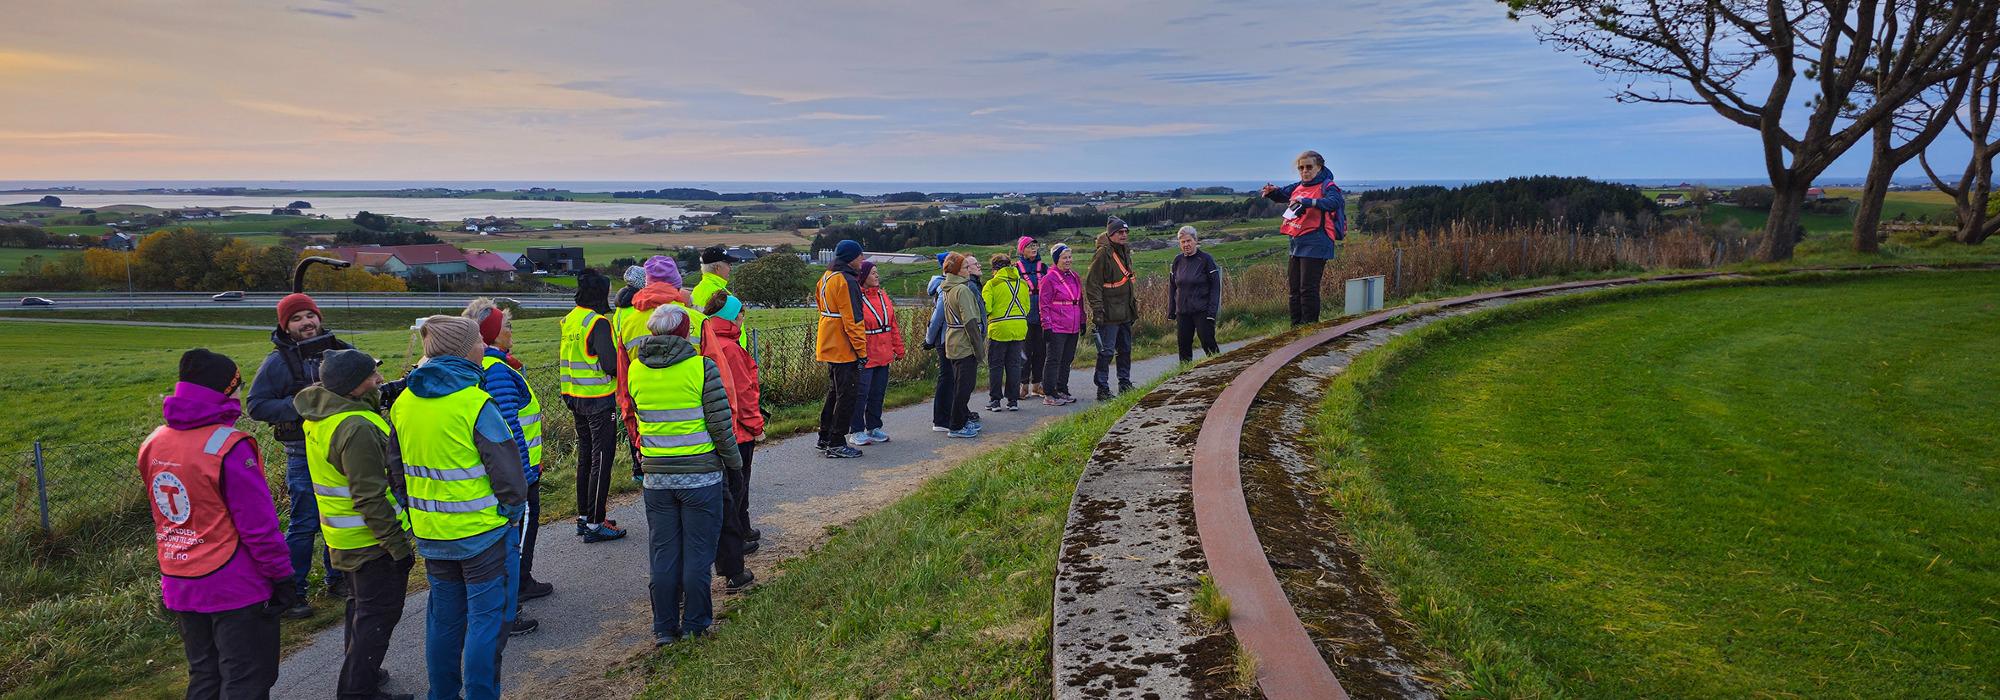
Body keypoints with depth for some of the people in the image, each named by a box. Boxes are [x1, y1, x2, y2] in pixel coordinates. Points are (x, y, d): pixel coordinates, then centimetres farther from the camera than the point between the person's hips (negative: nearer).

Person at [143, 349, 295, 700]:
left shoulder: (153, 444, 3)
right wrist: (282, 576, -11)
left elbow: (164, 514, 13)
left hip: (179, 588, 7)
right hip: (235, 588, -7)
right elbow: (258, 523, -19)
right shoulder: (228, 447, -20)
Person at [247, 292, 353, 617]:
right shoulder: (279, 361, -7)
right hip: (304, 454, -5)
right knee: (304, 524, -3)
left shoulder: (340, 350, 4)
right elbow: (256, 406, -9)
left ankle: (337, 578, 31)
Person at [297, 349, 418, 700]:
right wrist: (399, 545, -21)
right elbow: (371, 499, -28)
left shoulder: (321, 413, 1)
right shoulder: (357, 429, -29)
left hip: (347, 538, 10)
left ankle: (358, 671, 40)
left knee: (362, 605, 25)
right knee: (380, 614, 2)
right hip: (372, 539, -10)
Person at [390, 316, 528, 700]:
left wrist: (419, 514, 21)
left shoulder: (403, 402, 3)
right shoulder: (475, 403, -19)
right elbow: (508, 470, -17)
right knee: (487, 618, 4)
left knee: (444, 617, 19)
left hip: (431, 533, 7)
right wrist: (512, 510, -1)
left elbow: (398, 464, 13)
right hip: (482, 532, -7)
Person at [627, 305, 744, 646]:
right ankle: (694, 626, 17)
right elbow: (721, 423, -10)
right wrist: (734, 460, 3)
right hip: (701, 475, -3)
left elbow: (636, 417, 11)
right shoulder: (702, 366, -12)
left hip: (656, 476, 4)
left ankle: (664, 629, 20)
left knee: (663, 554, 12)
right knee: (698, 553, 8)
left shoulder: (636, 369, 1)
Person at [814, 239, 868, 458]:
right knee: (847, 394, -3)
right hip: (844, 349, -10)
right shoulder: (846, 281, -18)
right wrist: (861, 350, -17)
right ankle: (836, 444, 0)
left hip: (829, 347, 10)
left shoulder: (826, 277, 13)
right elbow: (852, 319, -21)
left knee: (834, 392, 19)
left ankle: (825, 438, 25)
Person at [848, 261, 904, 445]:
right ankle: (856, 431, 8)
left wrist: (898, 348, 14)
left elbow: (893, 324, 15)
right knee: (861, 394, -2)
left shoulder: (882, 295, 11)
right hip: (865, 357, -7)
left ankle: (874, 428, 26)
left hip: (883, 355, 7)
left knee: (878, 393, 14)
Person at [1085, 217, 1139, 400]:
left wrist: (1133, 304, 23)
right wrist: (1097, 309, -20)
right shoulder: (1103, 254, -14)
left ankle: (1125, 383, 27)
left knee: (1125, 349, 16)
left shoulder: (1125, 253, 14)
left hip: (1125, 312, 9)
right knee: (1106, 351, -6)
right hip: (1109, 313, -9)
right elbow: (1092, 283, -16)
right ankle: (1102, 388, 0)